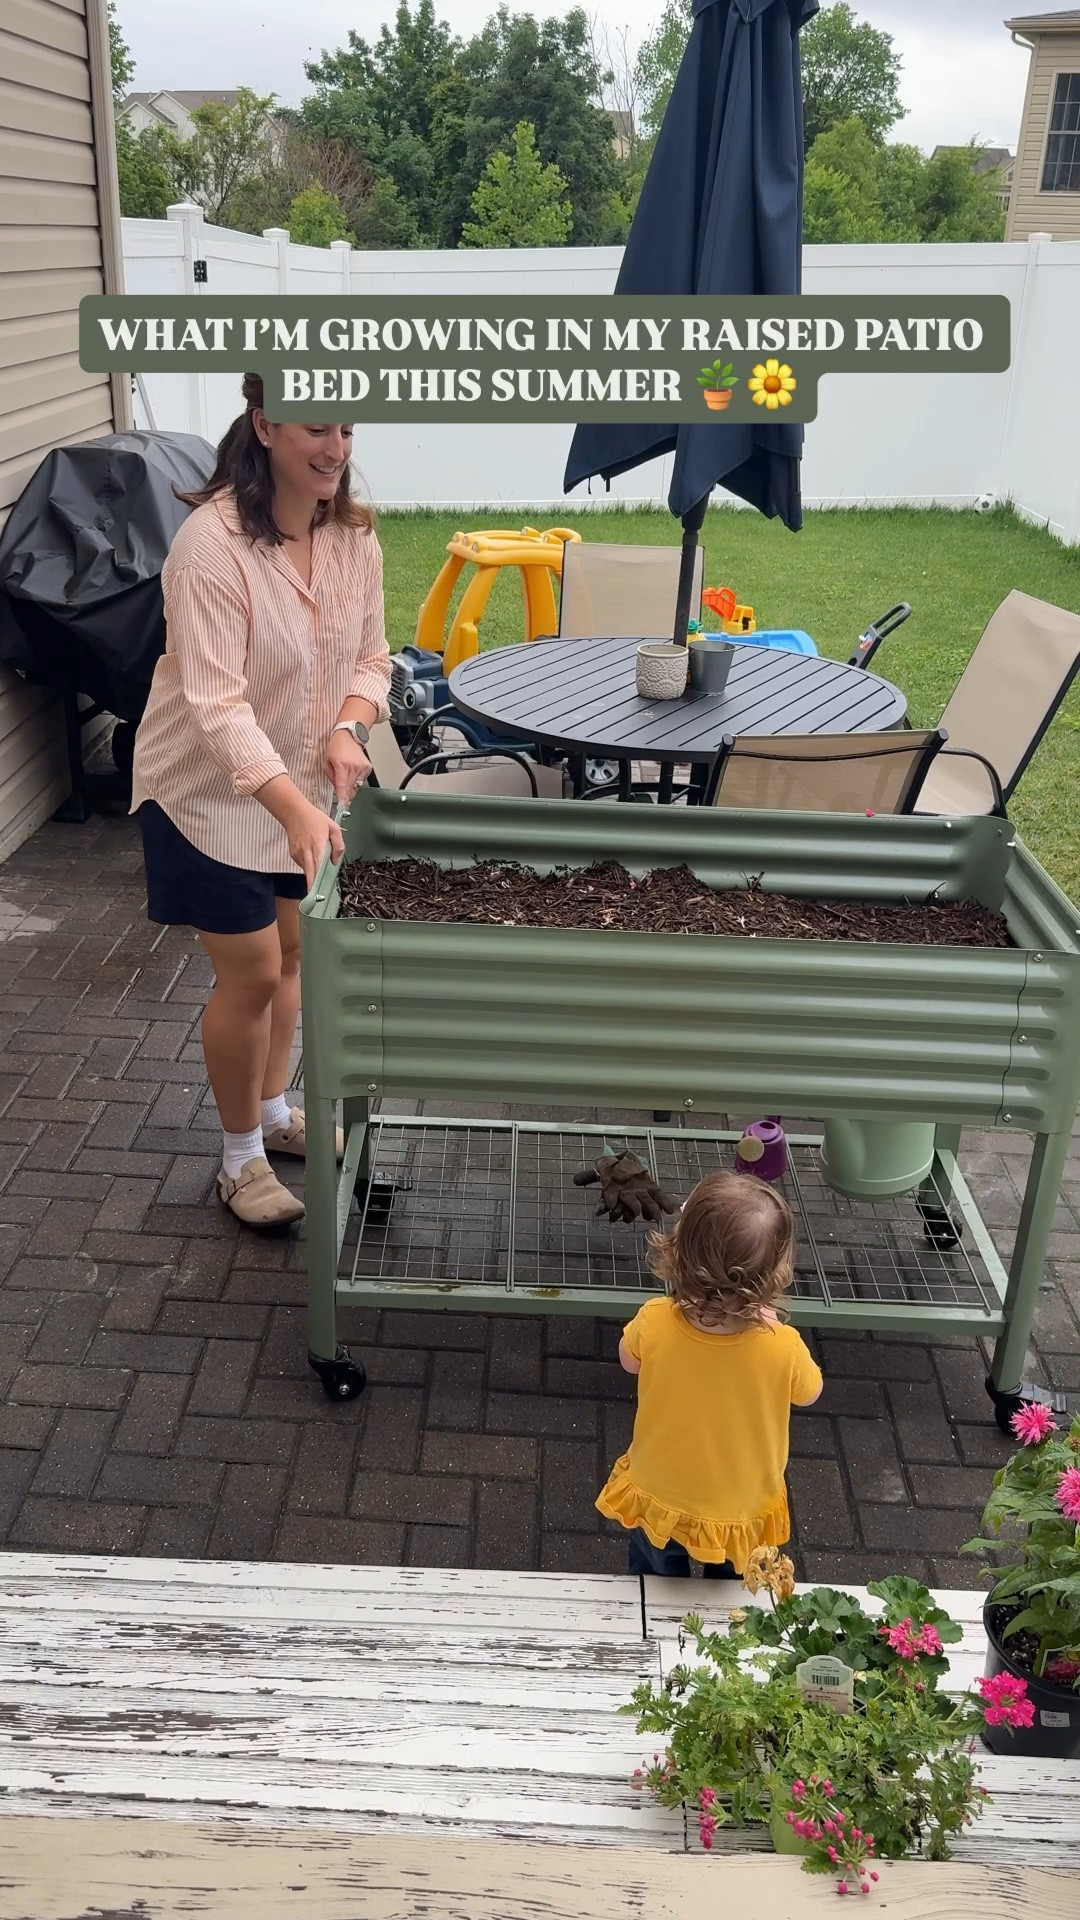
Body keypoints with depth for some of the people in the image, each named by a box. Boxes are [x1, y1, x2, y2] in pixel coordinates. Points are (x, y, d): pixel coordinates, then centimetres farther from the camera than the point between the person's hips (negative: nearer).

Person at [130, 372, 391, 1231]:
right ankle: (241, 1158, 21)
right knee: (252, 973, -1)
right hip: (211, 790, -6)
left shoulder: (354, 532, -7)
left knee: (290, 950, 17)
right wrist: (294, 807, -44)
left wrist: (347, 729, -18)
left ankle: (274, 1110, 39)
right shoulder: (213, 542, -27)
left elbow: (370, 655, 3)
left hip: (302, 783, 6)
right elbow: (214, 703, -33)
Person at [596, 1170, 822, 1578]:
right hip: (740, 1512, -1)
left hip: (658, 1496, 1)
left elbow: (629, 1360, -6)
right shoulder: (782, 1347, -35)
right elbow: (808, 1393, -9)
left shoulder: (654, 1322, -32)